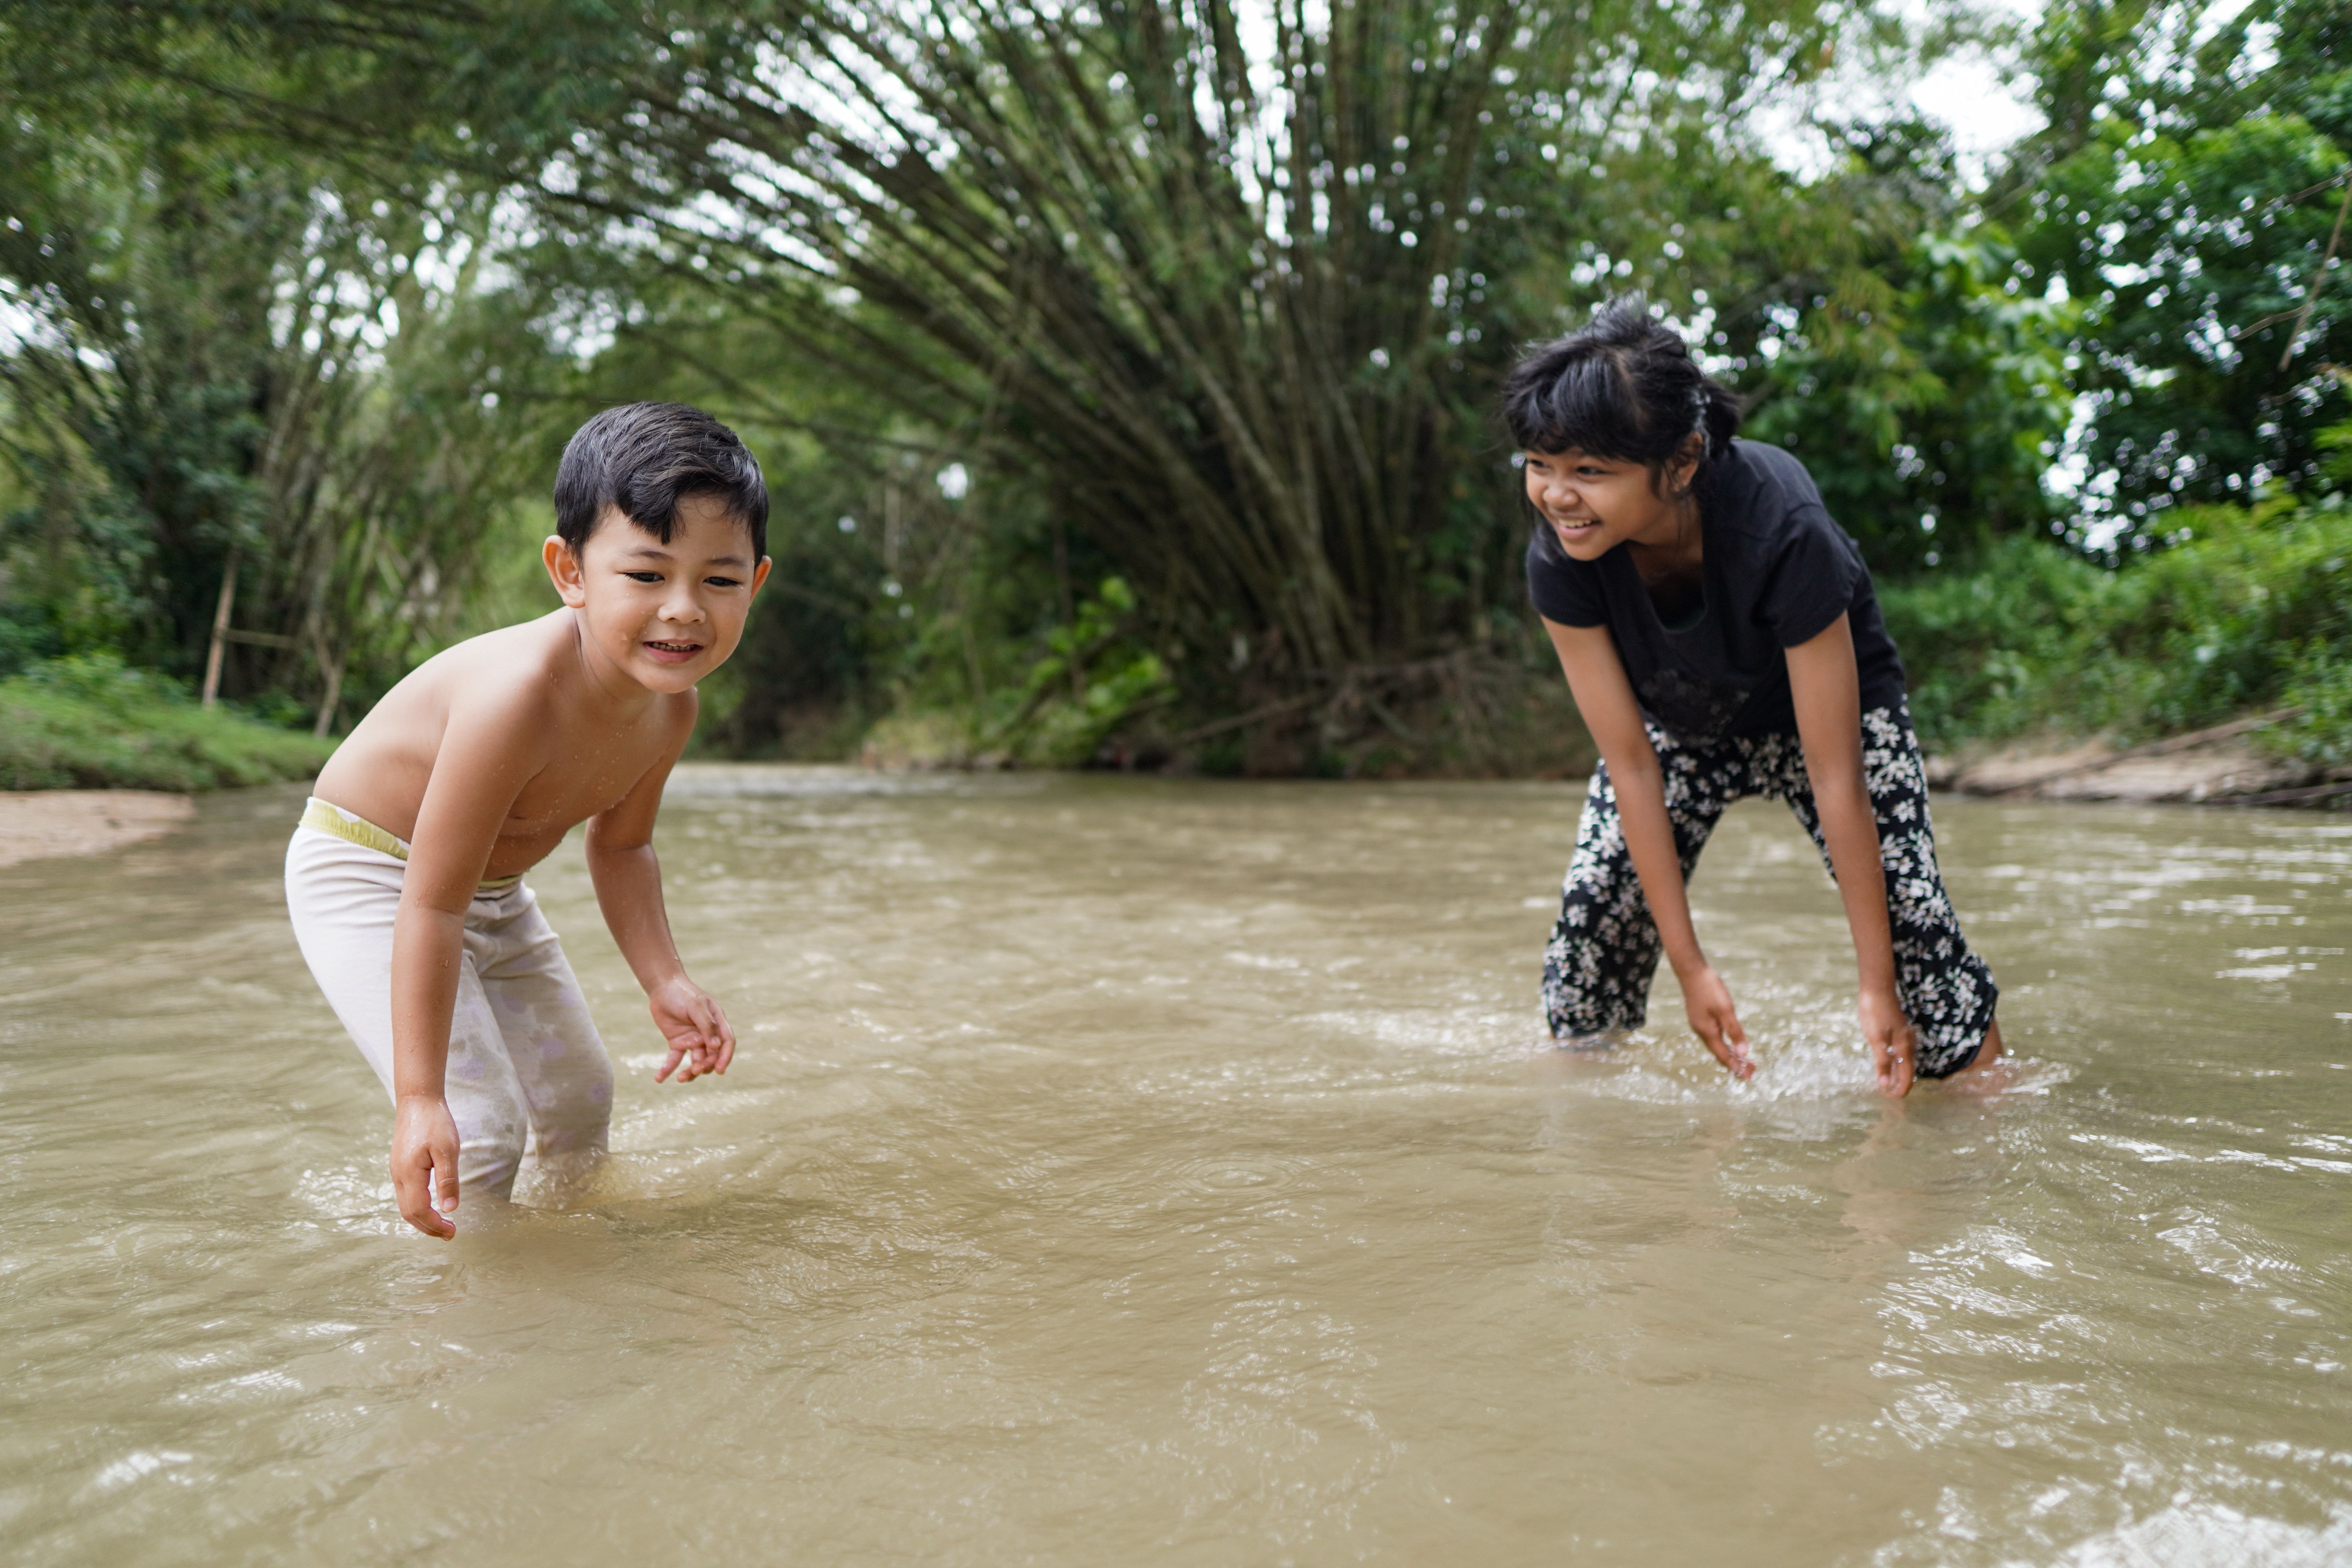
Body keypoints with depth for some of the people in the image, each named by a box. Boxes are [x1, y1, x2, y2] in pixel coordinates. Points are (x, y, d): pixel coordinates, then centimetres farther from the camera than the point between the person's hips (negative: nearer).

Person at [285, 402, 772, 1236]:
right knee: (478, 1128, -18)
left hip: (495, 892, 8)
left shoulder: (670, 707, -14)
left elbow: (620, 845, 5)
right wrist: (421, 1097, -34)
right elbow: (431, 904, -36)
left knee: (581, 1098, 19)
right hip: (365, 879, -8)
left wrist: (664, 980, -9)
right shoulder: (518, 696, -40)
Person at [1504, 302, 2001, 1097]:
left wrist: (1877, 986, -31)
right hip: (1678, 723, 3)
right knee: (1592, 909, -9)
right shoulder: (1560, 559, -30)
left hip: (1826, 708, -3)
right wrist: (1690, 965, -22)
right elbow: (1630, 763, -23)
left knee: (1906, 908, -17)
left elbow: (1833, 773, -34)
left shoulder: (1783, 536, -40)